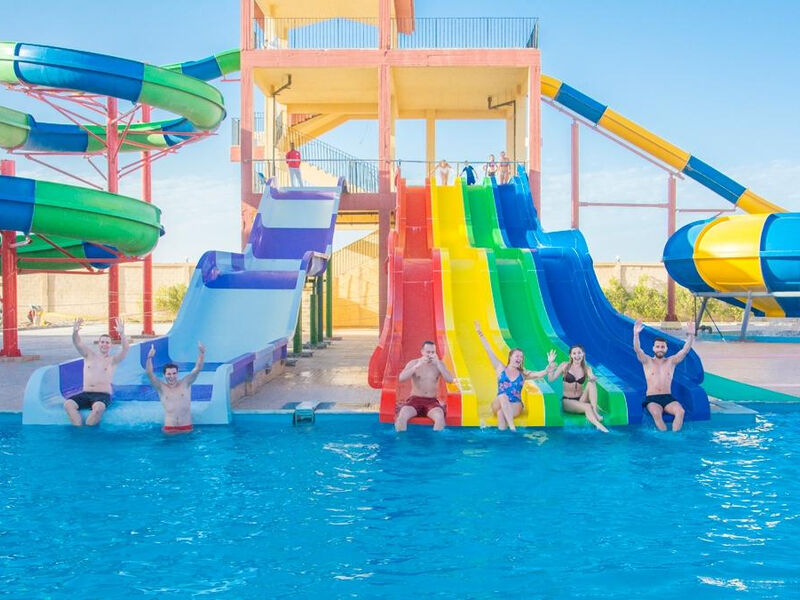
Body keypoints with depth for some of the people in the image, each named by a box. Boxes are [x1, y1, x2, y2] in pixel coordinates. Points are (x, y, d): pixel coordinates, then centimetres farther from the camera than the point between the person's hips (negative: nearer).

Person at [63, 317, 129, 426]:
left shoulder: (113, 359, 5)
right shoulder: (89, 355, 13)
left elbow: (126, 349, -13)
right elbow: (77, 343, -3)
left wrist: (122, 334, -31)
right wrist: (75, 332, -27)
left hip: (103, 395, -3)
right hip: (85, 394, 3)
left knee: (99, 407, -38)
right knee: (68, 403, -25)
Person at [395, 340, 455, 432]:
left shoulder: (439, 364, 5)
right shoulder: (413, 363, 1)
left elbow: (450, 380, -9)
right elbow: (401, 378, -15)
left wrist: (438, 364, -18)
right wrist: (418, 365, -23)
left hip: (432, 402, 1)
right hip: (415, 400, 0)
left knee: (440, 417, -34)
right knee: (402, 415, -32)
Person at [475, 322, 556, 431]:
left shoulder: (523, 374, 12)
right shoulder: (501, 369, 10)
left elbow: (540, 374, 1)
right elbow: (489, 351, 5)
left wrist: (550, 365, -18)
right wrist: (480, 333, 0)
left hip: (515, 406, 0)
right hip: (499, 405, 0)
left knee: (501, 413, -32)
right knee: (503, 396, -34)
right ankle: (512, 427, -43)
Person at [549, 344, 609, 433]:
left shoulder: (587, 368, 4)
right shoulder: (565, 366, -1)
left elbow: (593, 378, -18)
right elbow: (551, 379, -10)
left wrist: (592, 378, -41)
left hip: (581, 400, 3)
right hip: (567, 401, -3)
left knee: (591, 383, -24)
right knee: (587, 407, -31)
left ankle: (595, 411, -29)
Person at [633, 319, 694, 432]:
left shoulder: (671, 361, 11)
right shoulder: (647, 361, 5)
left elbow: (685, 350, -2)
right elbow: (637, 350, -13)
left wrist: (690, 335, -18)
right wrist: (636, 334, -29)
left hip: (668, 398, 2)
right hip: (652, 399, -2)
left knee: (680, 411, -29)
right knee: (656, 414, -36)